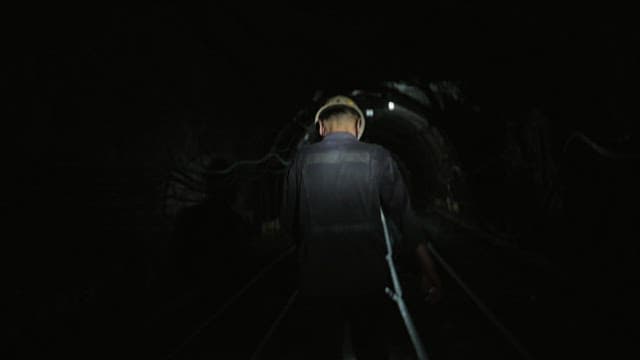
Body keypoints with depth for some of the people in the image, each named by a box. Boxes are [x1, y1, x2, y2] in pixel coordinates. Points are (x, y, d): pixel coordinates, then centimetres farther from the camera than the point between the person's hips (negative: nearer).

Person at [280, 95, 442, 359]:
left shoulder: (302, 159, 0)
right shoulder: (377, 157, -2)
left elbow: (288, 223, 5)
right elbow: (405, 217, -3)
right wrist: (429, 274, 3)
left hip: (317, 281, 0)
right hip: (368, 279, 0)